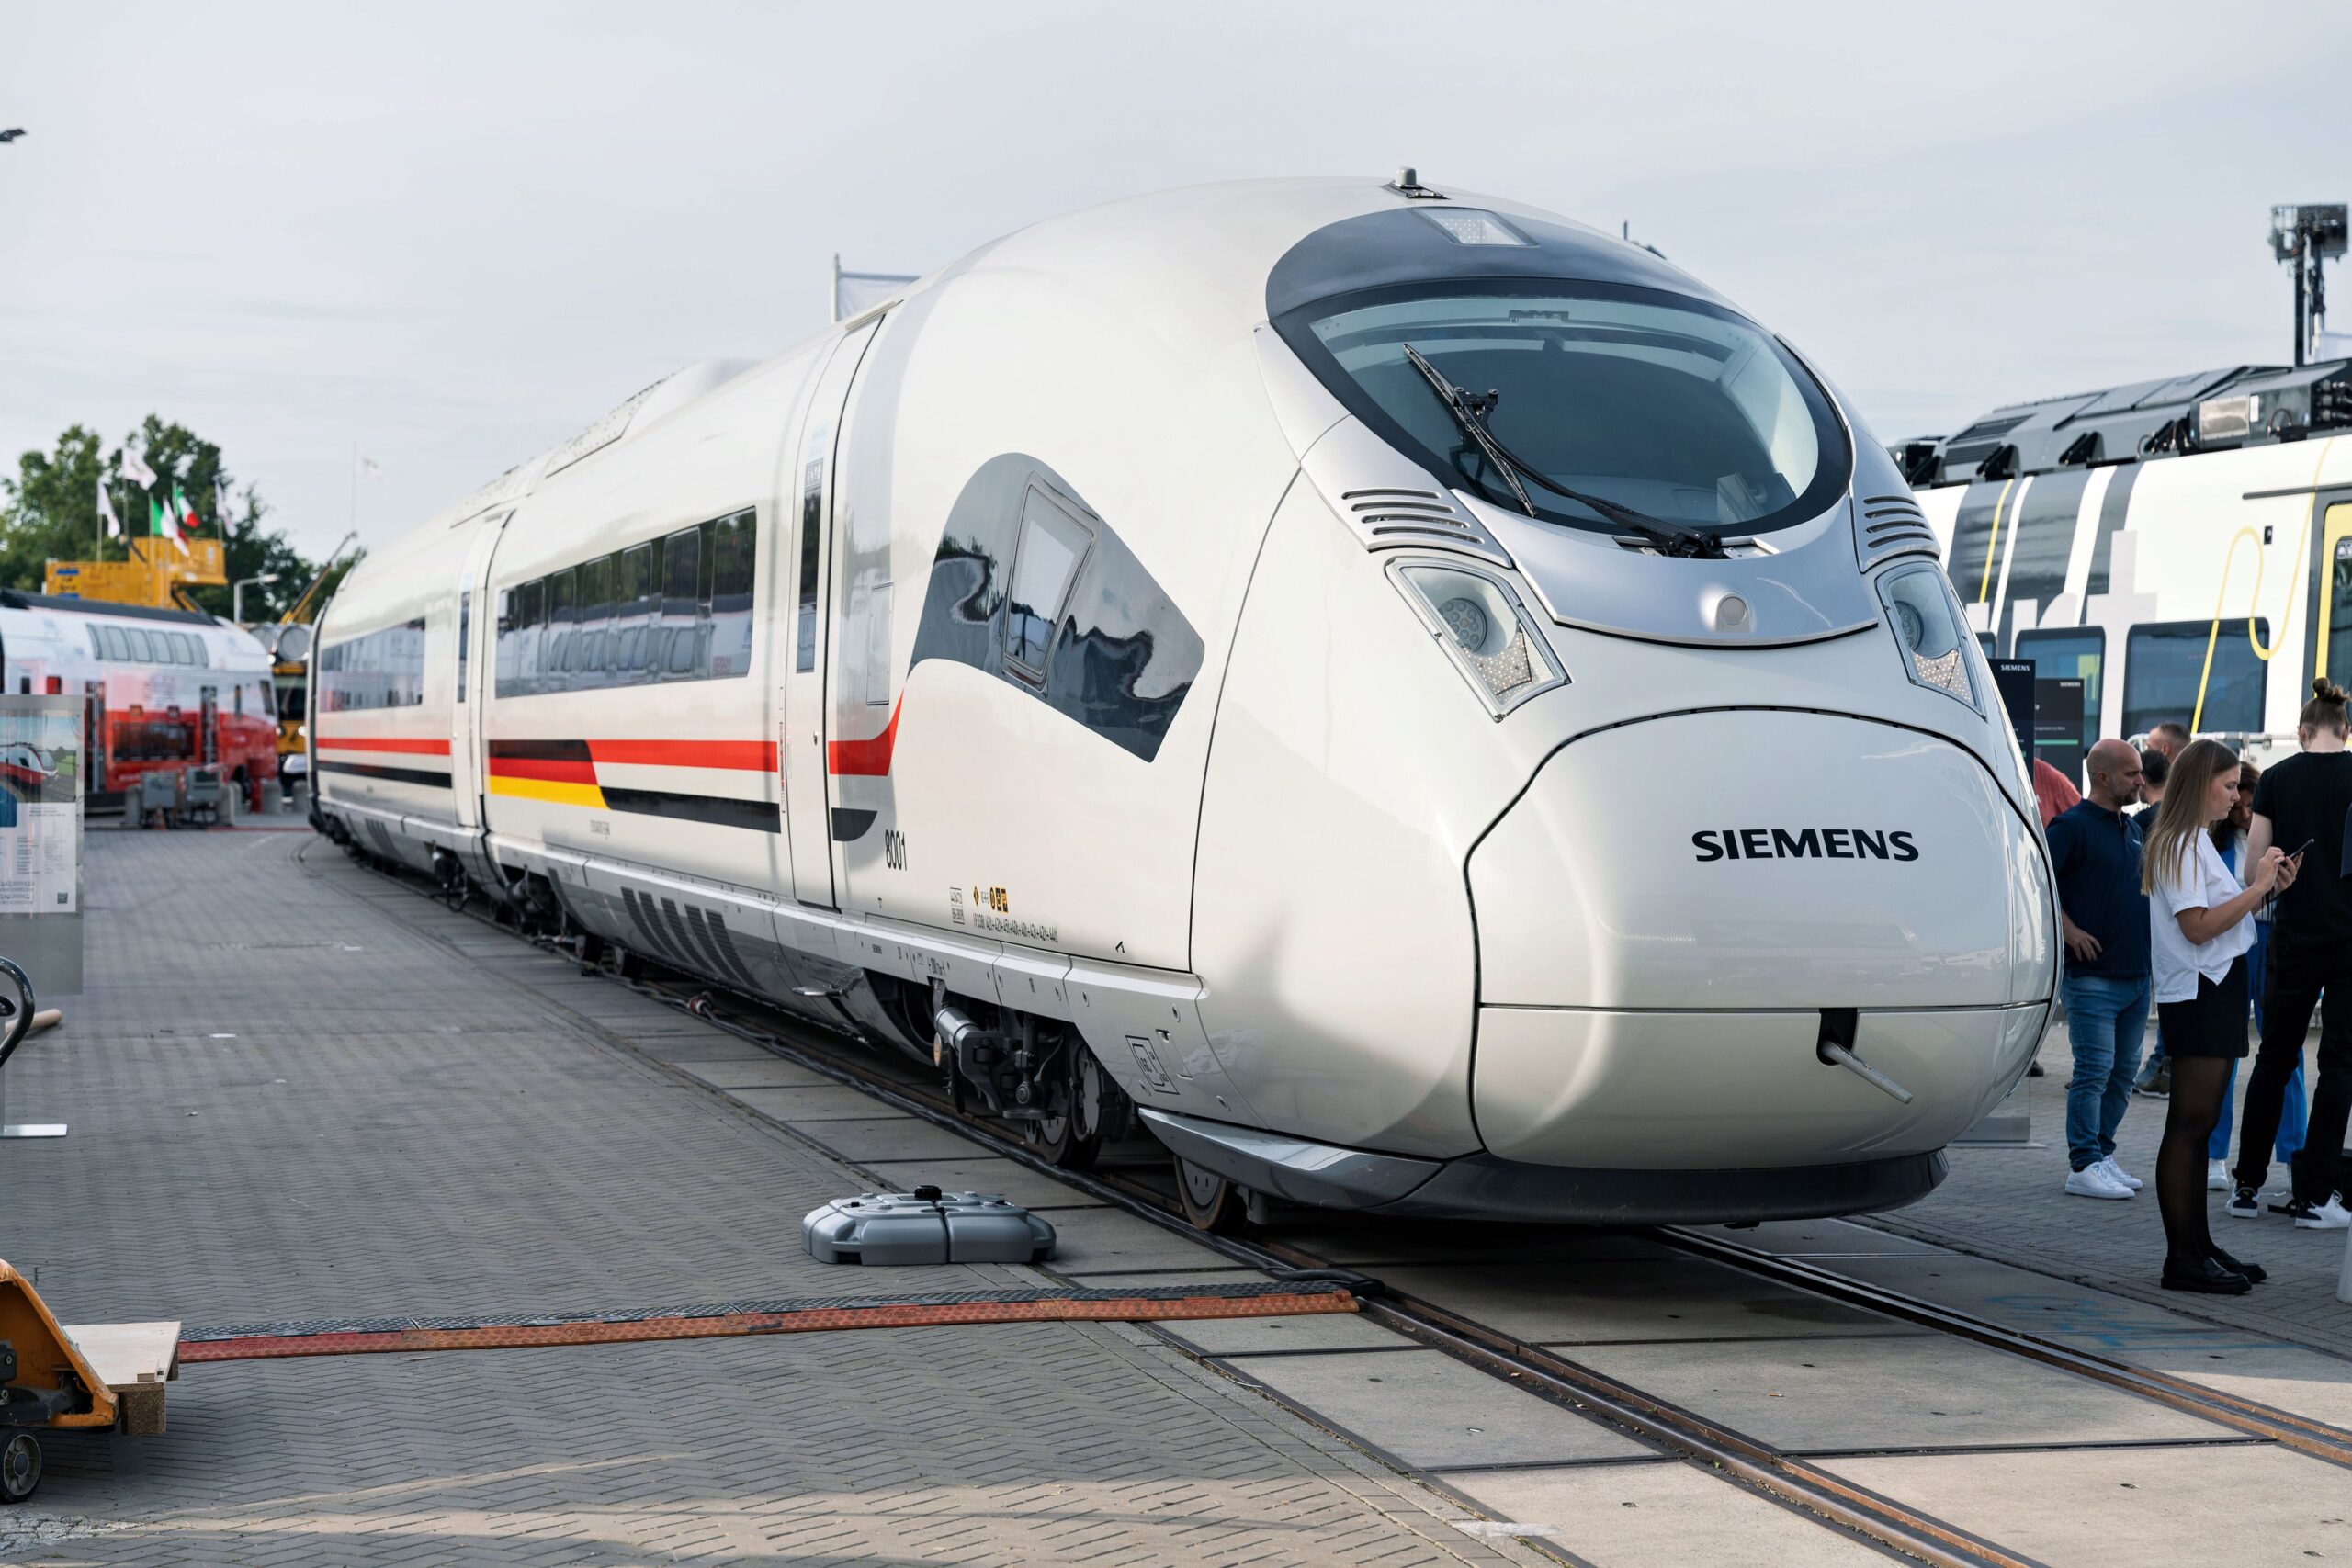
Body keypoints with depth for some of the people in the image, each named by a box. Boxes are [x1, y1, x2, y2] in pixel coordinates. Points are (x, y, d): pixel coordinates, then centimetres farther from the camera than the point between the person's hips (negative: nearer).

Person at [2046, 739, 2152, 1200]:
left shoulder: (2132, 829, 16)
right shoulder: (2072, 825, -9)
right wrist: (2069, 930, -17)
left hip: (2137, 972, 8)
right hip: (2094, 974, -8)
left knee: (2123, 1072, 11)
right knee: (2094, 1070, -9)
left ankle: (2100, 1154, 20)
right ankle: (2084, 1166, -6)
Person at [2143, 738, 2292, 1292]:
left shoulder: (2197, 841, 20)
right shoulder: (2179, 844, -12)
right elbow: (2198, 926, -20)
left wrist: (2266, 888, 10)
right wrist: (2258, 887, -17)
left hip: (2217, 990, 10)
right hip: (2197, 992, -10)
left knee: (2199, 1123, 11)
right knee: (2190, 1123, -10)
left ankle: (2199, 1246, 15)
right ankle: (2182, 1258, -10)